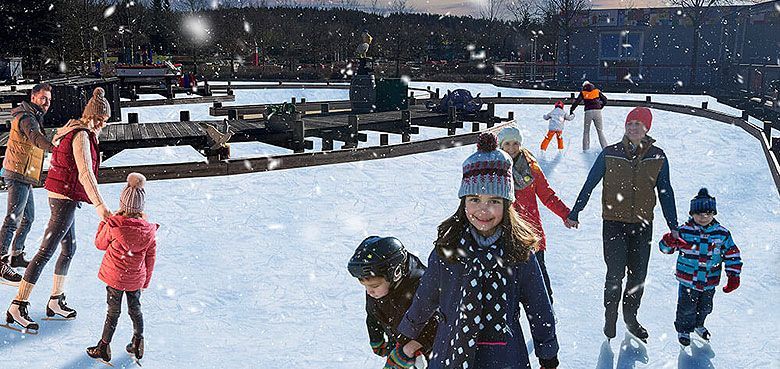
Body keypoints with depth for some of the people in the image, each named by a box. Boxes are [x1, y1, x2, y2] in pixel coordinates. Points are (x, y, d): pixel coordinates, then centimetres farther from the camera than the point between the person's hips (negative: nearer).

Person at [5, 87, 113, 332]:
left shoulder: (72, 130, 12)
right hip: (65, 199, -10)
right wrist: (99, 205, -34)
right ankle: (17, 307, -3)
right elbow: (85, 173, -28)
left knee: (69, 249, 17)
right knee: (45, 252, -7)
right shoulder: (81, 135, -18)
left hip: (59, 197, 10)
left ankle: (56, 301, 27)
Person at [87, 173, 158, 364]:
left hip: (116, 277, -2)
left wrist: (104, 223, 11)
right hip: (136, 278, 2)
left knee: (113, 312, 10)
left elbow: (100, 244, -1)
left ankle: (104, 346, 21)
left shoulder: (113, 225, -19)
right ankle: (138, 344, 26)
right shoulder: (148, 229, -10)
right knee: (135, 309, 20)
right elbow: (151, 256, 0)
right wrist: (146, 279, 13)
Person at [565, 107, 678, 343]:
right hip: (614, 223, -2)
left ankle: (630, 317, 28)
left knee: (638, 276, 9)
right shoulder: (610, 154, -4)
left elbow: (666, 193, 9)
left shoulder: (657, 157, 1)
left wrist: (673, 226, 9)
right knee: (615, 273, -5)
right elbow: (589, 185, 2)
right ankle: (610, 317, 16)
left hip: (642, 225, 2)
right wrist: (574, 214, 4)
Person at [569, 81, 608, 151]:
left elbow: (576, 102, 2)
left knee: (586, 131, 9)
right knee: (600, 131, 6)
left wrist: (571, 110, 8)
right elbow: (604, 99, 12)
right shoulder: (597, 91, 13)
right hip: (597, 111, 1)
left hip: (588, 112, -1)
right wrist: (600, 107, 23)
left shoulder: (583, 92, 8)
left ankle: (585, 148, 5)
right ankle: (605, 147, -1)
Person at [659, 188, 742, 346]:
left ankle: (698, 324, 49)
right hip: (688, 279, -3)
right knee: (687, 308, 4)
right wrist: (669, 242, -32)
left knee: (705, 307, 20)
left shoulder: (722, 234, -5)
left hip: (710, 281, 3)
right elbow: (665, 248, -8)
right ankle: (683, 329, 30)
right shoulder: (683, 231, -11)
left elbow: (732, 255, 2)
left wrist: (734, 276, -4)